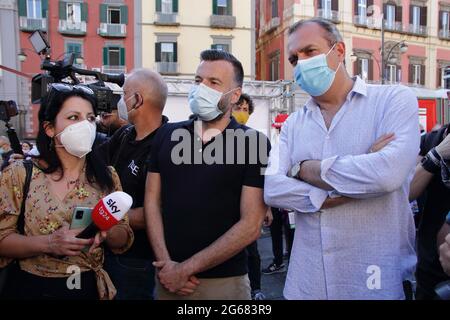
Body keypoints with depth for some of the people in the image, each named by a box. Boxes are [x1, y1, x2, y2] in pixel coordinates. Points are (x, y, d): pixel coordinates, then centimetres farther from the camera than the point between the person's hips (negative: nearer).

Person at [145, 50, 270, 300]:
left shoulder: (255, 143, -9)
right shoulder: (167, 135, 3)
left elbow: (251, 226, -13)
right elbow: (152, 201, 3)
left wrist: (186, 269, -13)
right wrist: (166, 264, -8)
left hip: (224, 281, -3)